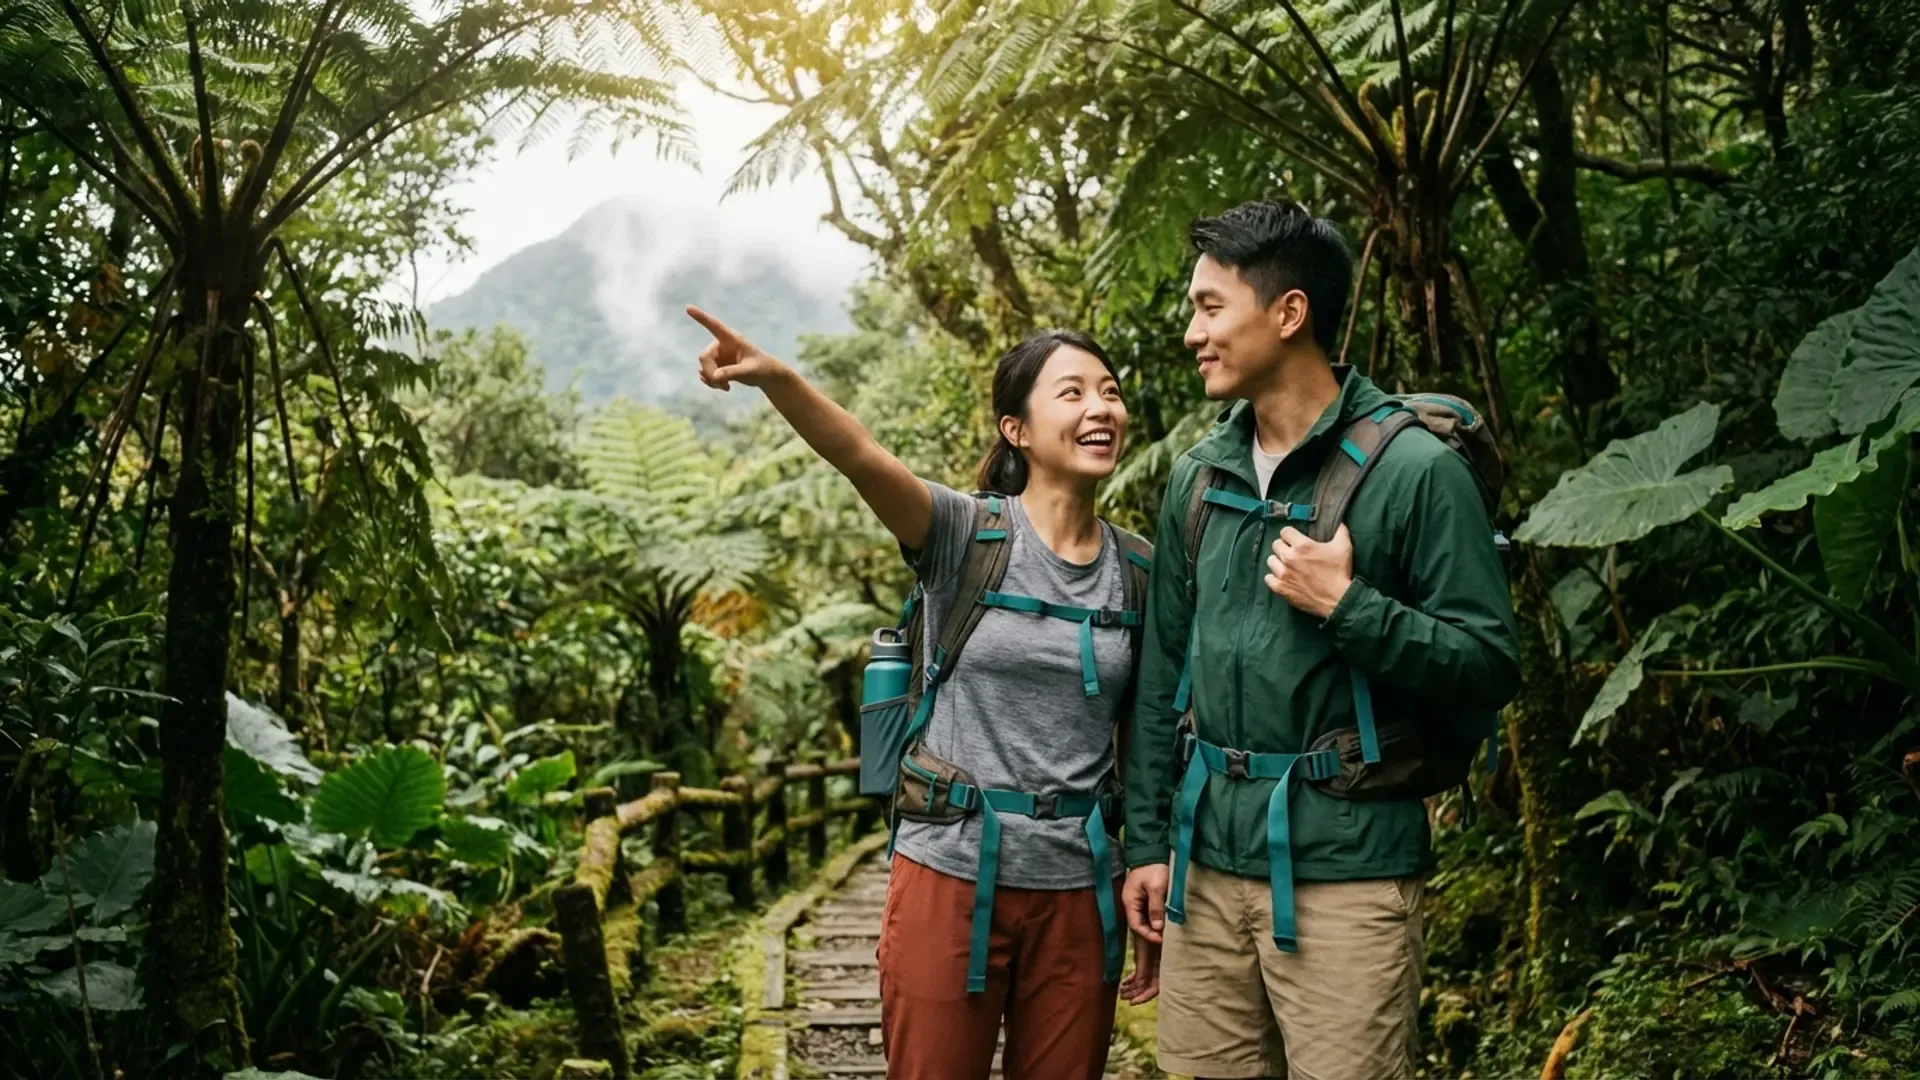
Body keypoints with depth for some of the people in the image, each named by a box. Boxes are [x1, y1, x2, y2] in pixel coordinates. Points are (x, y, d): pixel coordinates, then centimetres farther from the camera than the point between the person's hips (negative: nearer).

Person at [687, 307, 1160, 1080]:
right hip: (953, 873, -3)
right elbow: (860, 456, -25)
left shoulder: (1137, 572, 4)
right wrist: (773, 377, -44)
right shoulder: (966, 535, -5)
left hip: (1078, 889, 3)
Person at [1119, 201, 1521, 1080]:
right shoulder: (1197, 475, 8)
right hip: (1207, 863, 5)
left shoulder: (1415, 468, -8)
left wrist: (1347, 604, -19)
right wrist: (1148, 838, 10)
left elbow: (1491, 668, -8)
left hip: (1346, 868, -5)